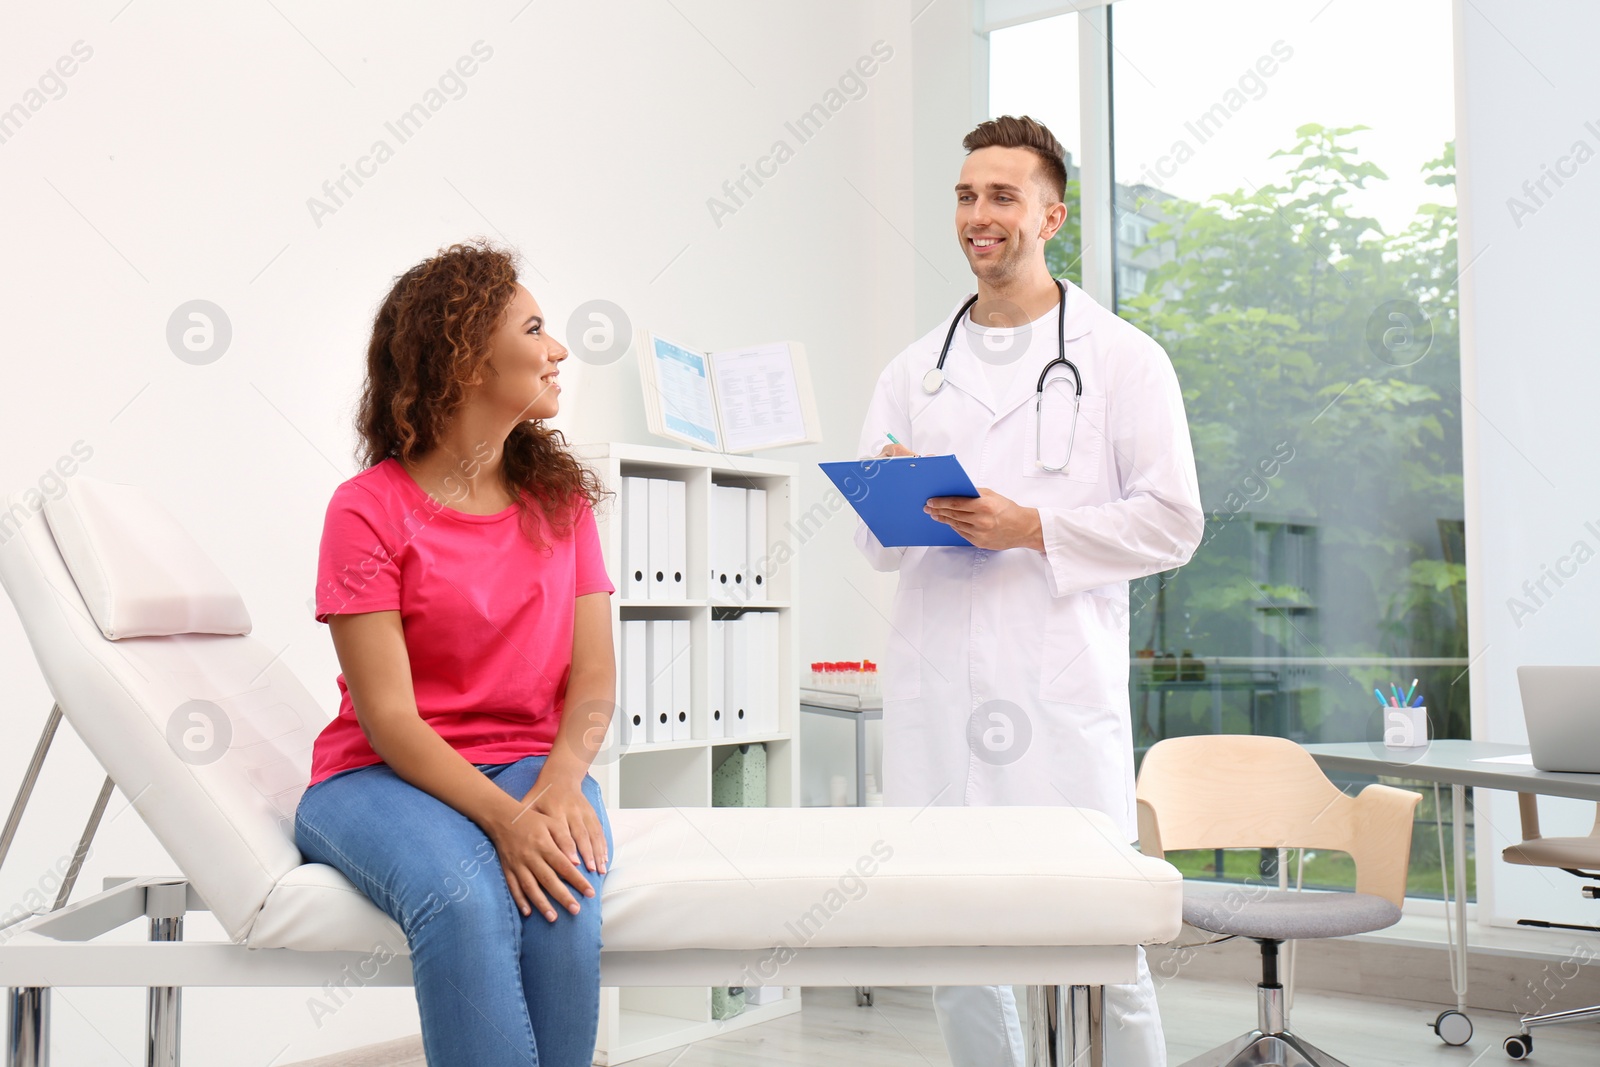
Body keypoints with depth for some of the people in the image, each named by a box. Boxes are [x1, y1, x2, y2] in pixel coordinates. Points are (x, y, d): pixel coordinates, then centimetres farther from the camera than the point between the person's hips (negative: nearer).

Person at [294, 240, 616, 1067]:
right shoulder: (368, 509, -6)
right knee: (464, 897, -35)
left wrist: (560, 786, -18)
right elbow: (389, 718, -13)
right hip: (382, 775, -3)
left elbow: (593, 680, 2)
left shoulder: (560, 497, 8)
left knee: (562, 892, -30)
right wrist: (504, 818, -27)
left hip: (531, 764, 3)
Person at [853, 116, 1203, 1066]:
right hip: (935, 694, 4)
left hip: (1062, 690, -4)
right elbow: (876, 547, 19)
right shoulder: (914, 373, 18)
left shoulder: (1122, 358, 7)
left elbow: (1173, 522, -1)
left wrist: (1030, 528, -12)